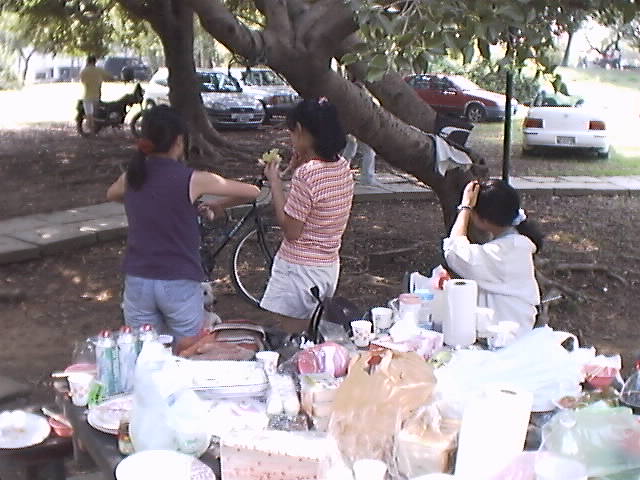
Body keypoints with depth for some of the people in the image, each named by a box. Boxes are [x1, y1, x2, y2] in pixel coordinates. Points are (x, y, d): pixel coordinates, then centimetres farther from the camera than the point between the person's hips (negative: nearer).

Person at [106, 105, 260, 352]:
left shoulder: (131, 177, 1)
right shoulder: (192, 180, -12)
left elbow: (111, 194, 26)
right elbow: (252, 191, -3)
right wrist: (219, 204, 14)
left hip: (137, 283, 4)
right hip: (180, 284, -4)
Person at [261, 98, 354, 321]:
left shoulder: (307, 173, -22)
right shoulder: (343, 166, 3)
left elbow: (291, 231, -18)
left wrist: (275, 182, -12)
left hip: (299, 270, -9)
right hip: (330, 266, 9)